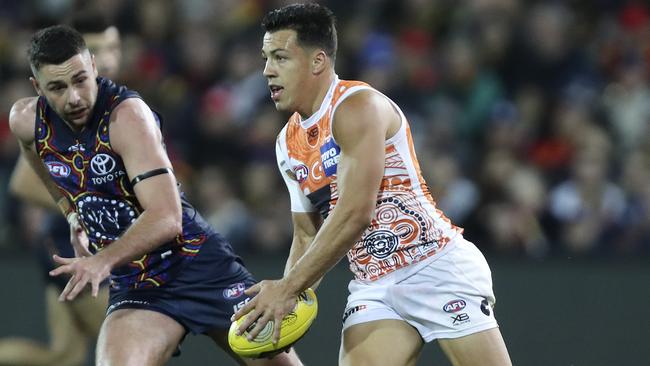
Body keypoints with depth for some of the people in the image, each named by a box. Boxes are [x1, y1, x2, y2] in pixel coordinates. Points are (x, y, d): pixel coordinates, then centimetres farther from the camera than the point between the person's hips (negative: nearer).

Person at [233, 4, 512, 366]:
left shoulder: (357, 106, -15)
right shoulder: (289, 144, 10)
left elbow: (355, 214, -23)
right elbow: (307, 236, 18)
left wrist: (288, 288, -21)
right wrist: (280, 302, 1)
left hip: (438, 267, -7)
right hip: (373, 286, 7)